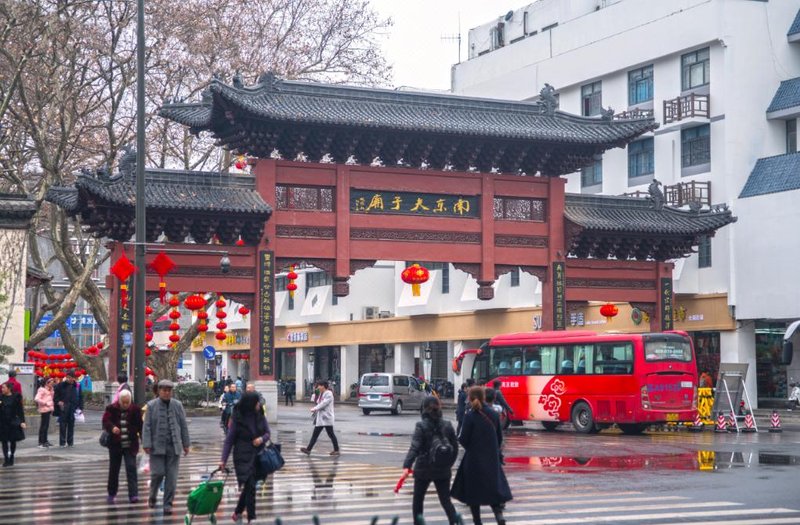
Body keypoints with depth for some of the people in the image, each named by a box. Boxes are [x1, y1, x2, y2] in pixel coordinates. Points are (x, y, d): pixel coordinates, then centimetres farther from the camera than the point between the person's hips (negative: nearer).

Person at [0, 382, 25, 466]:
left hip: (13, 422, -2)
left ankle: (11, 458, 22)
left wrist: (22, 421, -8)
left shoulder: (16, 397, -3)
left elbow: (20, 410, -2)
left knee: (13, 441, 7)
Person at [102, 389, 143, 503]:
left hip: (130, 445, -1)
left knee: (131, 468, -10)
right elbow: (105, 421, -12)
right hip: (115, 445, 1)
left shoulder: (135, 410, 1)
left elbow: (140, 426, 2)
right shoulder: (112, 409, -1)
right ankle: (111, 494, 25)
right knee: (113, 470, 10)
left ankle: (133, 495, -11)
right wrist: (112, 427, -34)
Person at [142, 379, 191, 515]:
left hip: (174, 447, 2)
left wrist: (186, 444, 9)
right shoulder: (151, 406, 0)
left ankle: (168, 504, 7)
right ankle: (152, 497, 22)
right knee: (158, 473, -5)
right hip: (157, 446, -2)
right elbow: (147, 427, -3)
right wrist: (147, 445, -9)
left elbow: (183, 425, 11)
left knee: (172, 477, 0)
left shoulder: (177, 405, 7)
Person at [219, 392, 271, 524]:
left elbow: (267, 433, 7)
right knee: (250, 486, -10)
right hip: (243, 457, -5)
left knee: (248, 486, 12)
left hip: (257, 456, 5)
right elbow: (229, 440, -8)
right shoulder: (237, 419, -13)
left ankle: (238, 512, 30)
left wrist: (262, 439, -17)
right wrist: (223, 459, -12)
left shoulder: (260, 416, -2)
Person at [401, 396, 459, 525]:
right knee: (445, 500, 8)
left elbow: (415, 447, -22)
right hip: (443, 470, 3)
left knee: (418, 500, 14)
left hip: (423, 469, -3)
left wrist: (407, 466, -30)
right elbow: (455, 448, 5)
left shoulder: (421, 426, -10)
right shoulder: (447, 426, 1)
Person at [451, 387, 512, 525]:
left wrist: (458, 438, 9)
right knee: (493, 488, 12)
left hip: (474, 458, -3)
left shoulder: (470, 416, -13)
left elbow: (464, 440, -12)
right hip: (492, 459, 4)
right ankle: (498, 513, -12)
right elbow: (499, 438, 6)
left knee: (473, 491, 10)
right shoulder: (494, 415, 0)